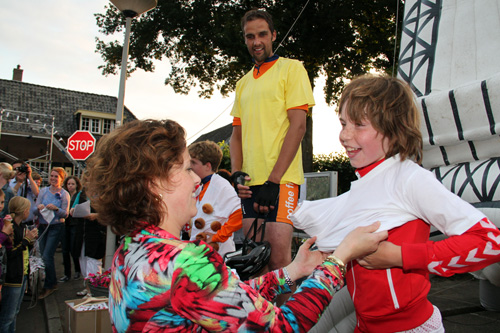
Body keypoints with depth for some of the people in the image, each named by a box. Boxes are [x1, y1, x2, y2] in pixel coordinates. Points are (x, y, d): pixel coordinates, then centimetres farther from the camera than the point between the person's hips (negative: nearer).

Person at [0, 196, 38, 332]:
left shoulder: (21, 226, 10)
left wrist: (30, 239, 2)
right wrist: (27, 239, -18)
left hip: (22, 274, 9)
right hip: (12, 277, -9)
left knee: (14, 312, 19)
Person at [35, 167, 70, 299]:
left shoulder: (64, 194, -3)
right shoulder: (43, 191, 6)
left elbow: (65, 214, -5)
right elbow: (35, 209, 5)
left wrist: (56, 208, -23)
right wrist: (39, 208, -17)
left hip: (56, 227, -4)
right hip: (43, 226, 4)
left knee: (47, 256, -9)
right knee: (43, 256, 7)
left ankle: (49, 286, 6)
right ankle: (52, 283, 23)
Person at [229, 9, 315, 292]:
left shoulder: (291, 68, 2)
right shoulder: (244, 83, 21)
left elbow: (298, 126, -8)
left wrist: (273, 179, -14)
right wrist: (237, 173, 2)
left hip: (281, 180, -6)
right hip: (250, 183, 6)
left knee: (278, 259, -10)